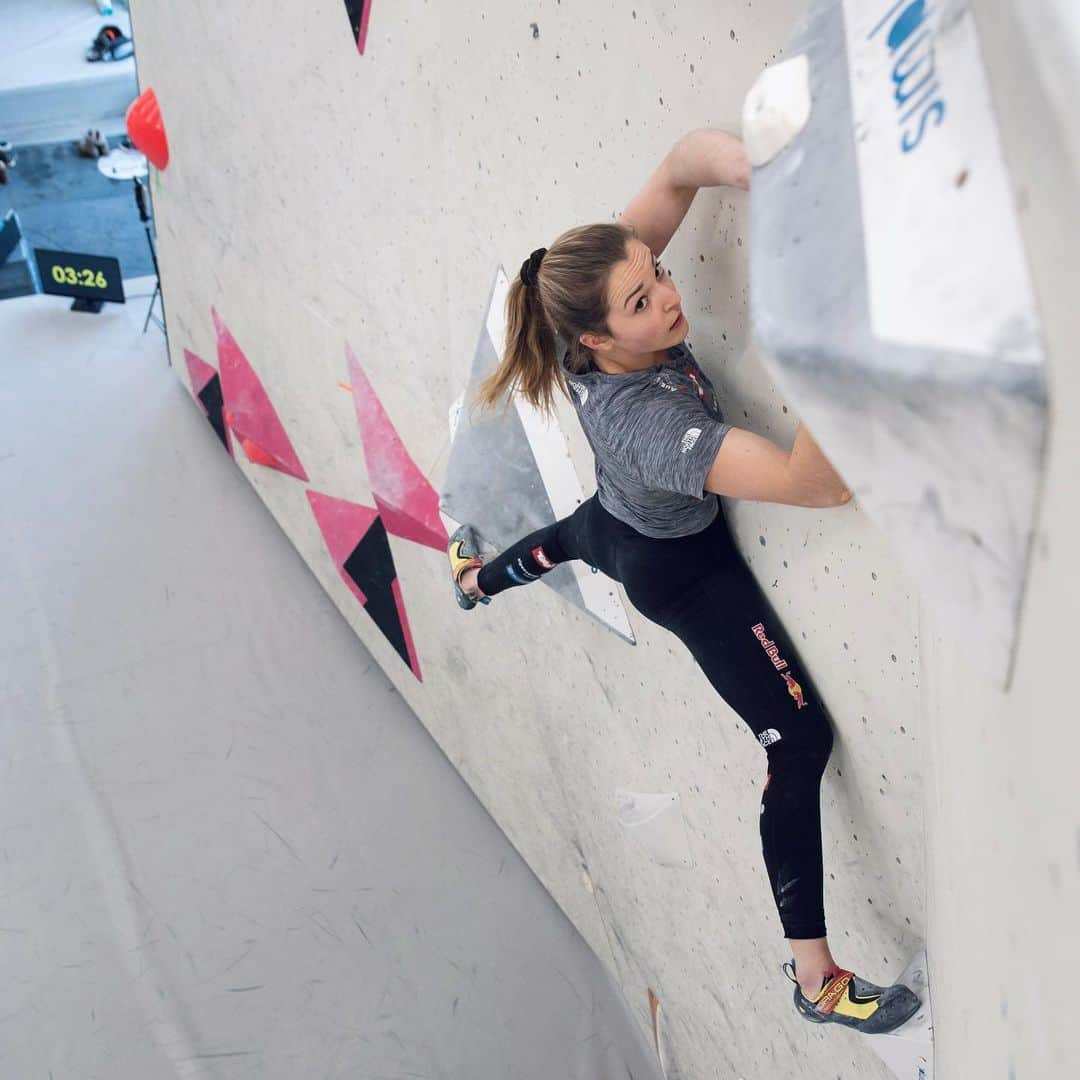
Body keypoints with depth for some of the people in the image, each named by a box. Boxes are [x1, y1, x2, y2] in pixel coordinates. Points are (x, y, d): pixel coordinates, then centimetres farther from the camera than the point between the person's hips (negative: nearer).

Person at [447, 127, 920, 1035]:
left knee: (567, 542, 45)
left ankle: (477, 577, 81)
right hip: (678, 571, -8)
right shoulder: (643, 421, -48)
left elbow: (683, 163, -29)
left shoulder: (613, 280, -29)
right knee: (801, 746, -3)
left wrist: (765, 175, -50)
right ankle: (814, 977, 6)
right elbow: (821, 484, -54)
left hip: (618, 523, 8)